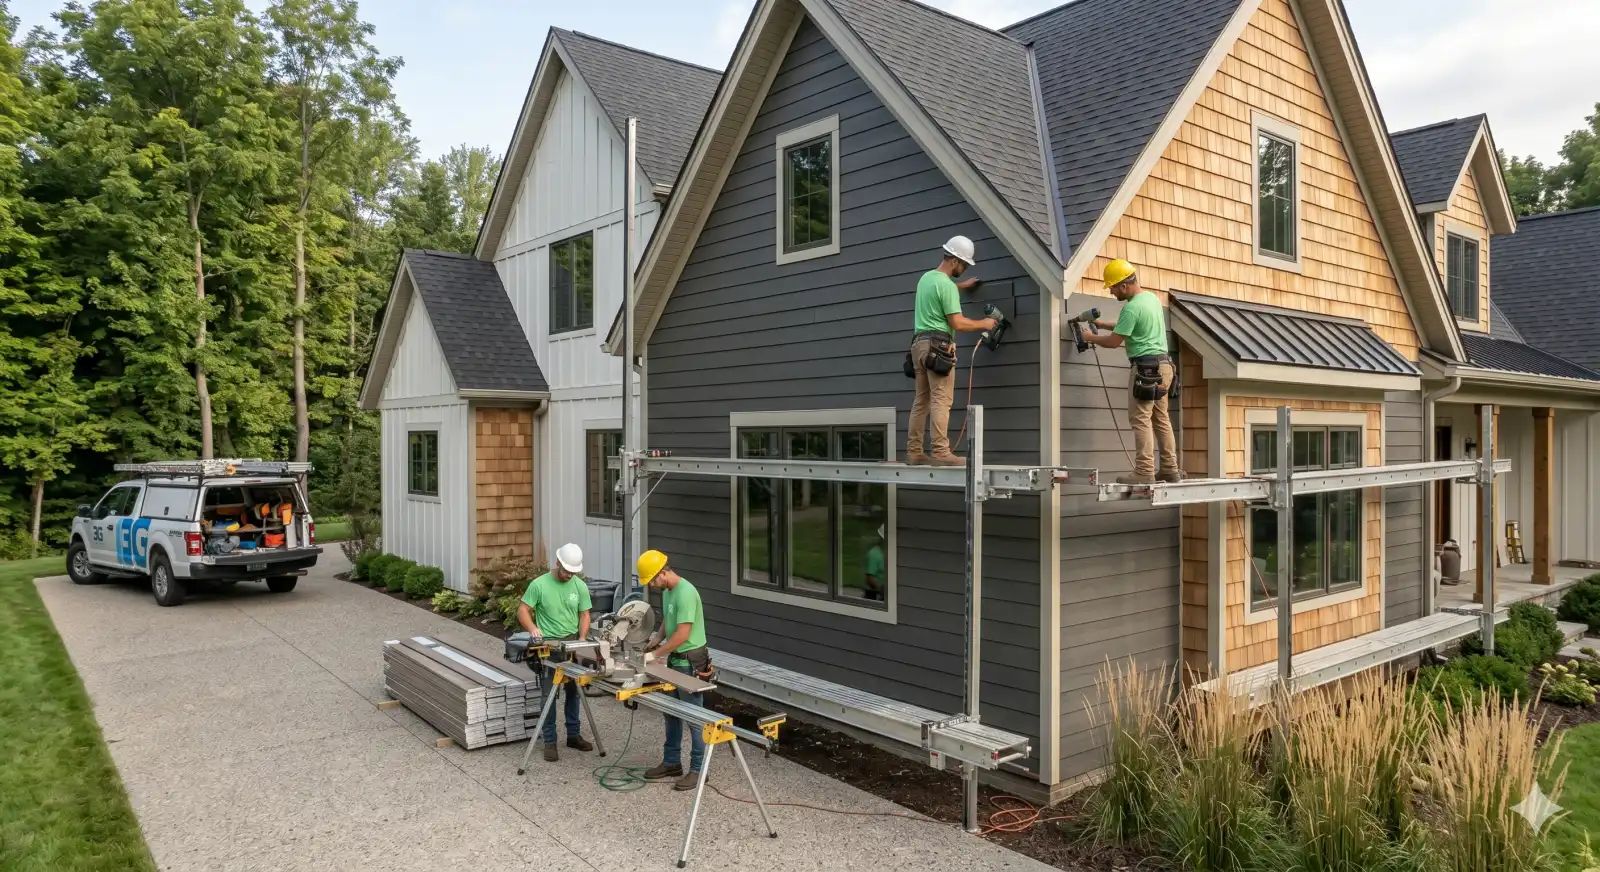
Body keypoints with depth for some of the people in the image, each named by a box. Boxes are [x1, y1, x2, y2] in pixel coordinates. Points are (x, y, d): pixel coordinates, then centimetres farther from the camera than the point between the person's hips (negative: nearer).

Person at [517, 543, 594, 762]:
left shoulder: (580, 586, -4)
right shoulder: (539, 584, -13)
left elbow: (584, 615, 3)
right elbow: (522, 610, -9)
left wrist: (582, 639, -11)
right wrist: (532, 628, -26)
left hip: (572, 642, 3)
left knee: (574, 691, 13)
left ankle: (573, 735, 27)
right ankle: (550, 742, 11)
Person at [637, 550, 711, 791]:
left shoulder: (685, 593, -24)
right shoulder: (667, 591, 7)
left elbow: (682, 635, -25)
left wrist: (655, 655, -17)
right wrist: (651, 645, 7)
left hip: (690, 662, -10)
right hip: (675, 660, 10)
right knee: (671, 713, 17)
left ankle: (697, 769, 9)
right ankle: (672, 762, 29)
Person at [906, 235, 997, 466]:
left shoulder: (926, 277, 16)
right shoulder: (947, 285, -11)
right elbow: (957, 323, -15)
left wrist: (962, 286, 42)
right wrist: (983, 324, -1)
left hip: (919, 342, 9)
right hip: (938, 346, -9)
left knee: (921, 400, 10)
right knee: (941, 400, -10)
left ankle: (914, 452, 10)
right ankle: (941, 452, -14)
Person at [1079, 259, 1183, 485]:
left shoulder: (1132, 307, -15)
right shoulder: (1152, 297, 14)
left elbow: (1114, 341, -10)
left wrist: (1090, 337, 6)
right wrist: (1102, 323, 23)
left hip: (1145, 367, -9)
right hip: (1162, 364, 9)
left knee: (1140, 420, -7)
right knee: (1161, 418, 12)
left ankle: (1145, 472, -9)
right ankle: (1170, 469, 14)